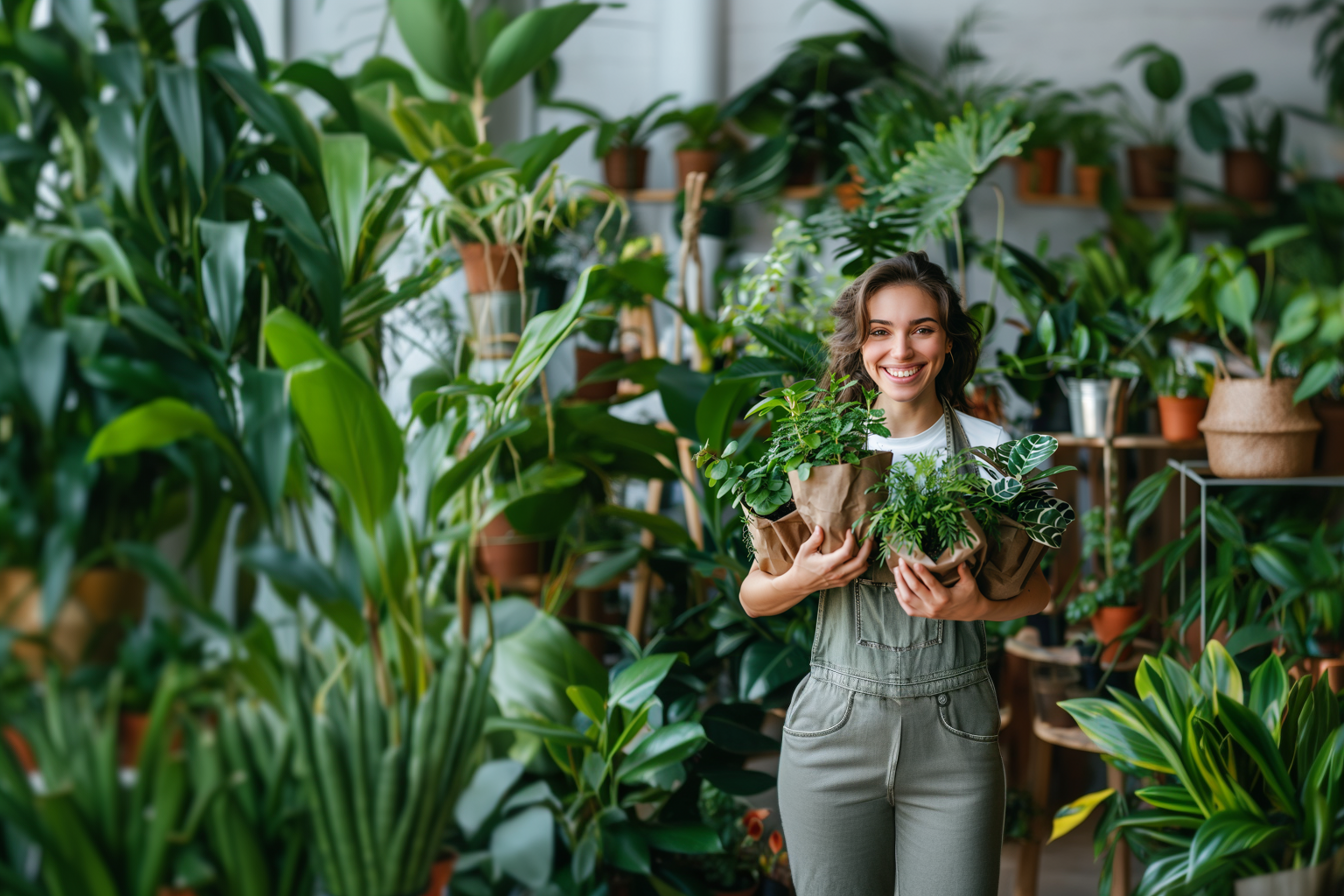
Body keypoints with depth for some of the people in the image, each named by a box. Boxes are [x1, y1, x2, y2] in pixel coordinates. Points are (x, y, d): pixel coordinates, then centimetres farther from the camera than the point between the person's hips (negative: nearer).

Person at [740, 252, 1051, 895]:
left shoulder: (989, 449, 2)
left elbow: (1036, 588, 7)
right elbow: (753, 596, 6)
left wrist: (975, 606, -15)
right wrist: (802, 581, -17)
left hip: (954, 732, 0)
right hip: (833, 727, 1)